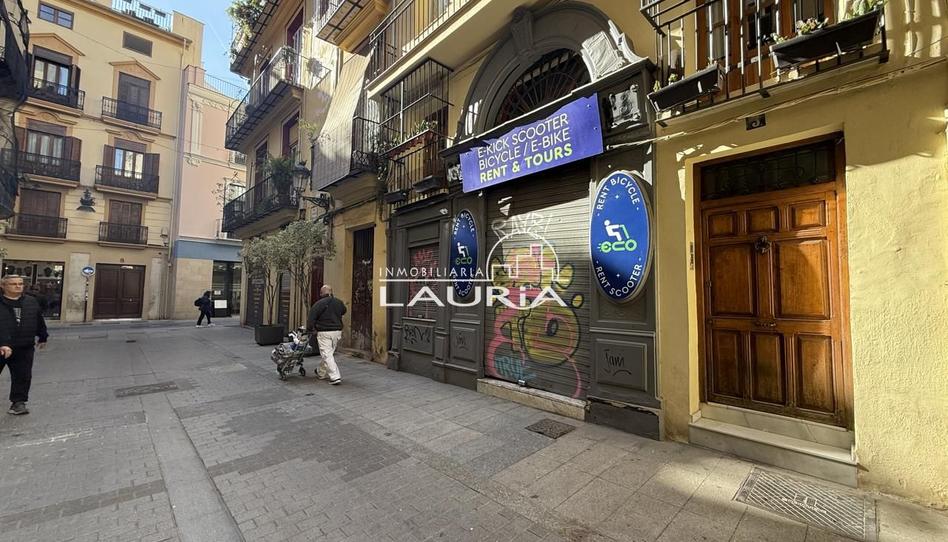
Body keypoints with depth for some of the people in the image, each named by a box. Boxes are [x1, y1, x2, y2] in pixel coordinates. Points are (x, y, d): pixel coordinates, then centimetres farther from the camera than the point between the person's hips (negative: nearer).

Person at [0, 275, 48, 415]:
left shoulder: (31, 302, 5)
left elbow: (39, 321, 16)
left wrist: (43, 338, 21)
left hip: (24, 349, 3)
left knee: (23, 377, 4)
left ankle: (18, 402, 14)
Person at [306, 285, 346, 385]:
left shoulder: (318, 304, -9)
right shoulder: (339, 303, 6)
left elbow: (311, 319, -8)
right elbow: (343, 311, 24)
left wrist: (310, 329, 4)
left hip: (324, 333, -6)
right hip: (337, 331, 6)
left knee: (327, 355, -1)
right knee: (328, 353, 19)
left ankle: (335, 377, -8)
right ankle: (320, 372, 37)